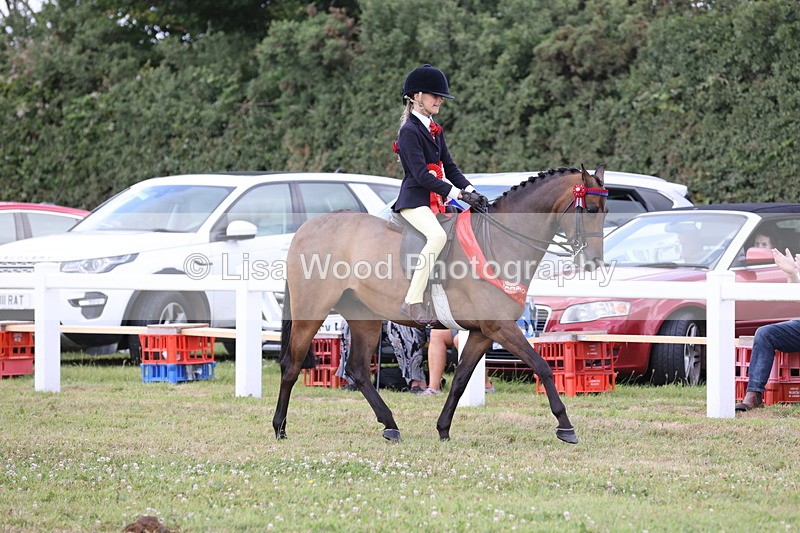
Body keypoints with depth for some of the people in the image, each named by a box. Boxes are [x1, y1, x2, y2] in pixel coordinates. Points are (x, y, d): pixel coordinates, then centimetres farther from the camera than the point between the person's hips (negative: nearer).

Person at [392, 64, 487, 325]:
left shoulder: (435, 130, 16)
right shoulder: (409, 131, -11)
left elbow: (449, 167, 16)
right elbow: (421, 175, -20)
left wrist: (471, 191, -1)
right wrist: (458, 194, -23)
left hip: (437, 200, 10)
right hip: (414, 200, -10)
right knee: (437, 235, -34)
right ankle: (413, 302, -33)